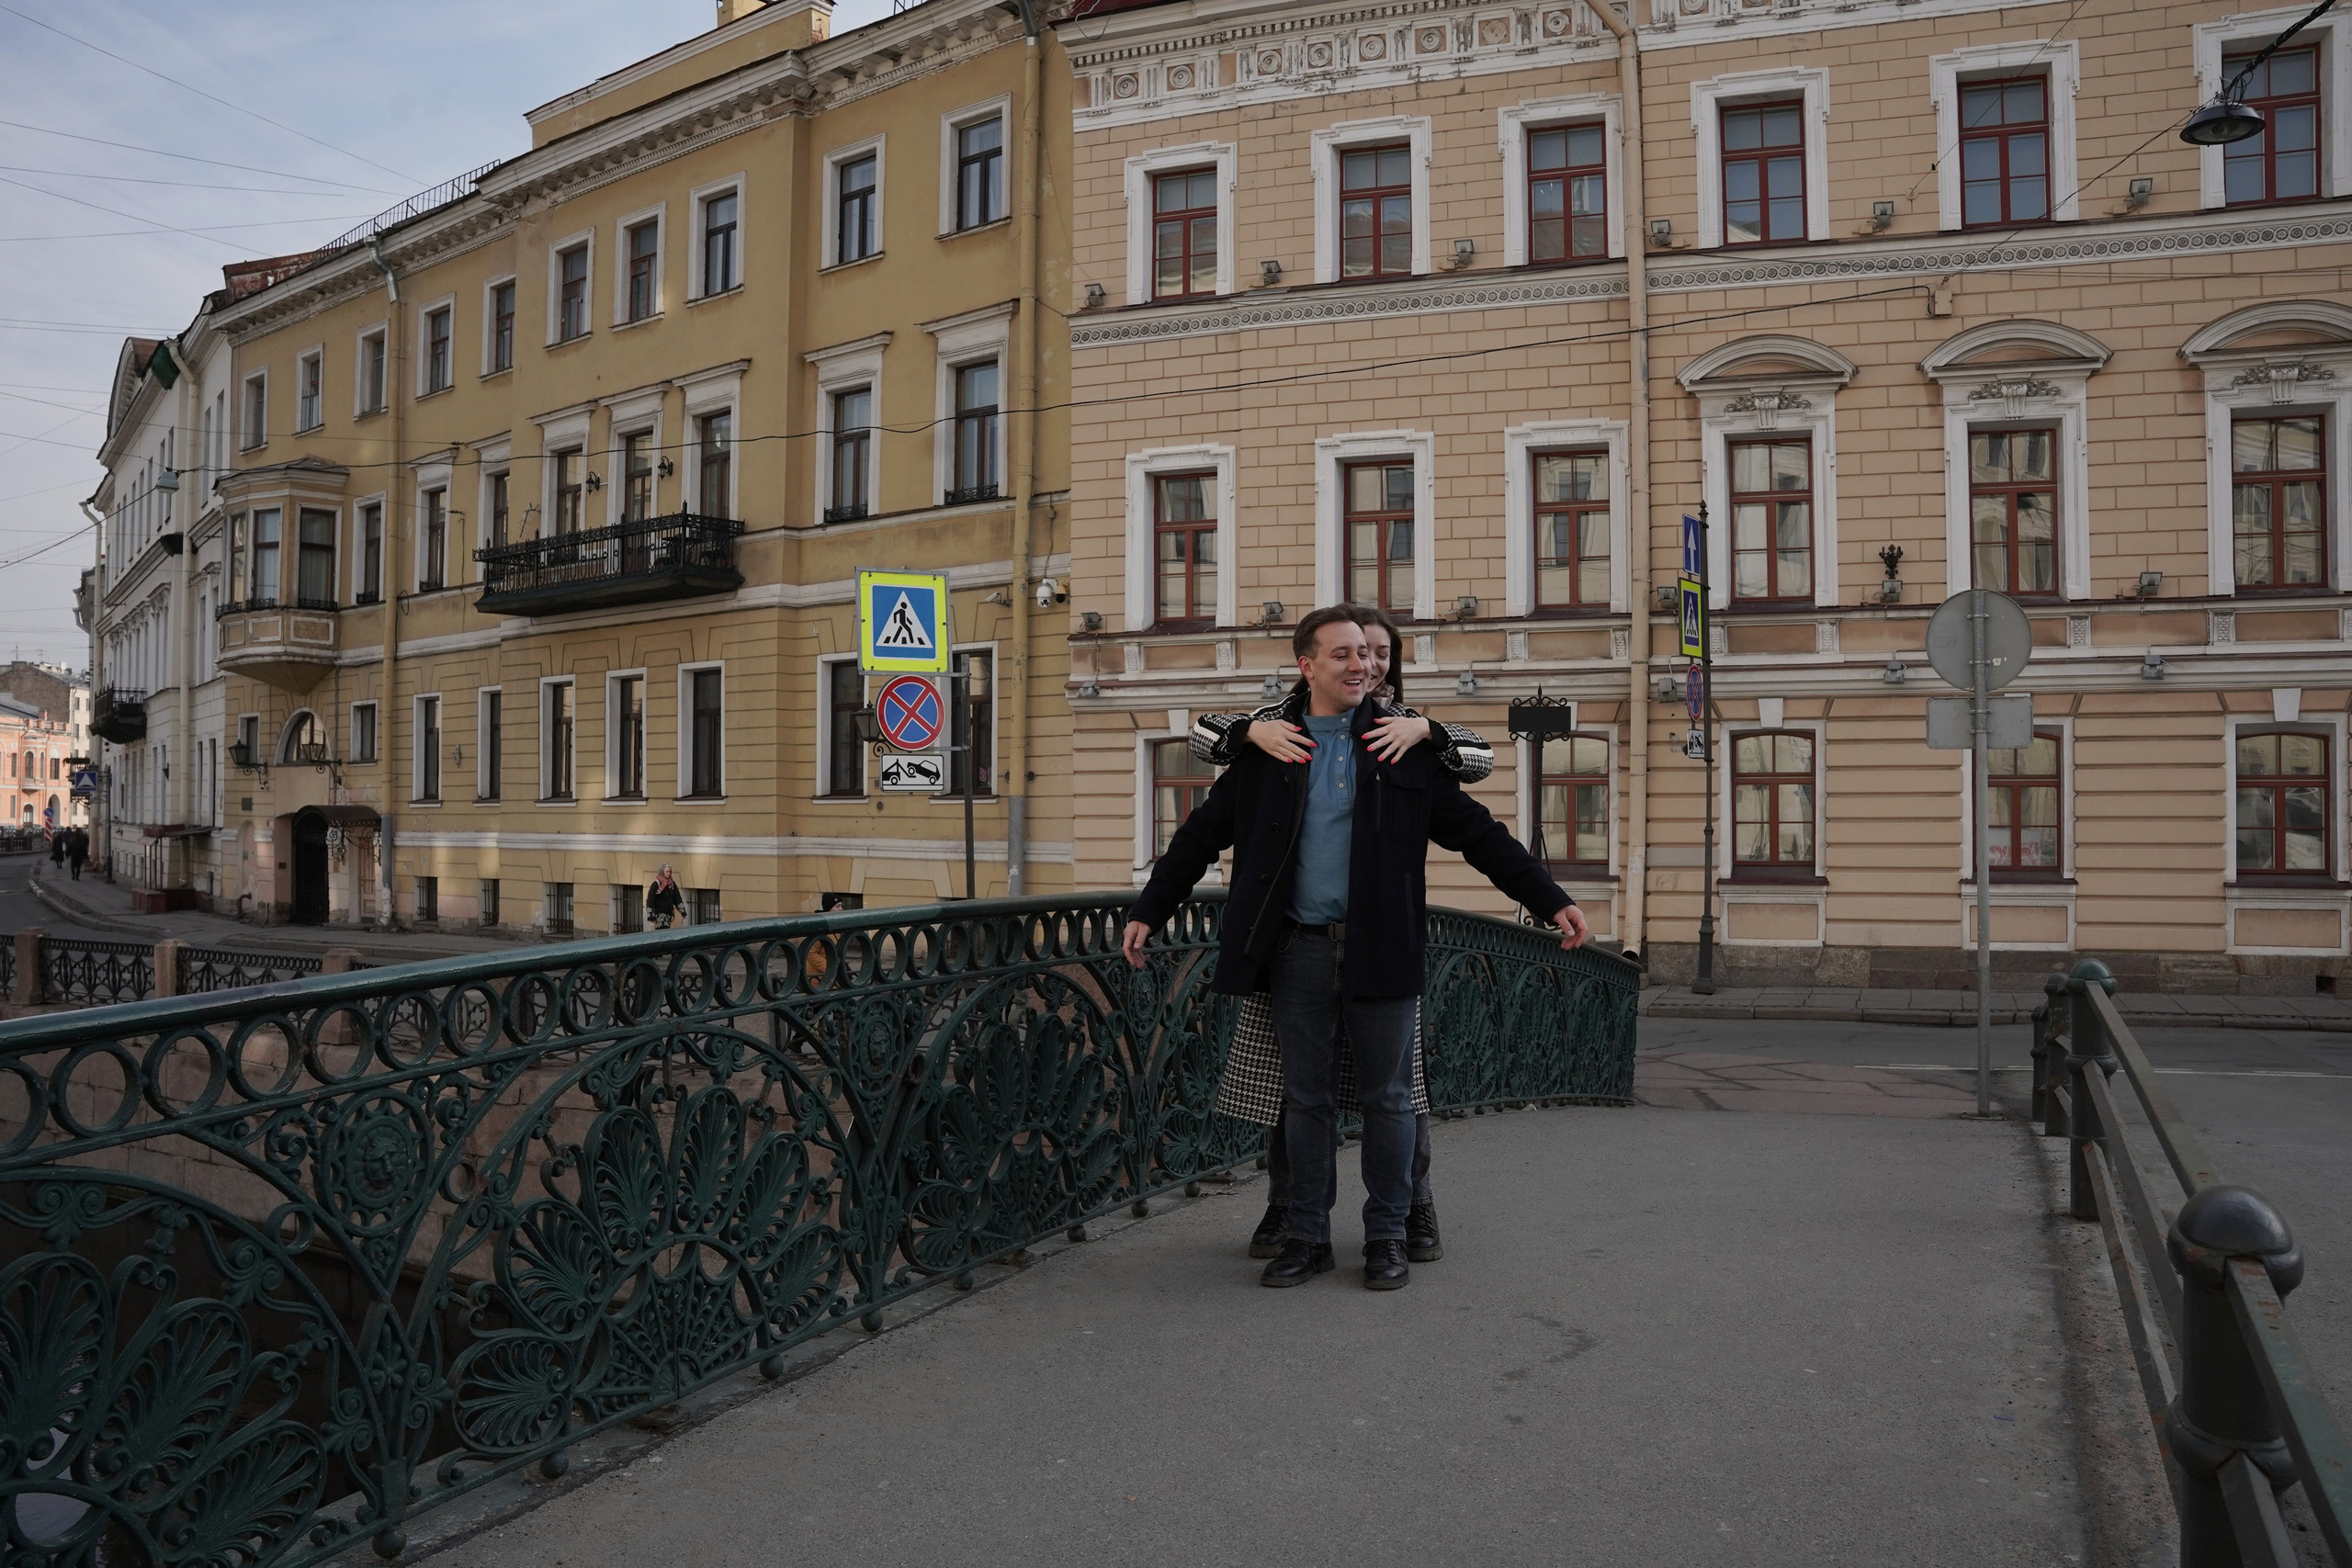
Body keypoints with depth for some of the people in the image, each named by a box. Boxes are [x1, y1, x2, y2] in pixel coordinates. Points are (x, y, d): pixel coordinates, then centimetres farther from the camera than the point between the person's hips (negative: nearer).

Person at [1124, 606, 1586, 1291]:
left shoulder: (1404, 748, 3)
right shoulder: (1265, 752, 4)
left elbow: (1476, 833, 4)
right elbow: (1201, 836, 8)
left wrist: (1552, 900, -1)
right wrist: (1147, 911, 5)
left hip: (1379, 949, 0)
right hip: (1300, 951, 1)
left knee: (1386, 1098, 7)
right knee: (1306, 1100, 9)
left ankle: (1387, 1236, 20)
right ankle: (1308, 1236, 20)